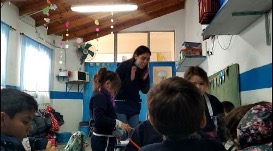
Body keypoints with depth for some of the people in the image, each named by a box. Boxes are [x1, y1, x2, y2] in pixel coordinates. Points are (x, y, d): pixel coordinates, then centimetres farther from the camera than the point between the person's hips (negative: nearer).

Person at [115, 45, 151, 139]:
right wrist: (130, 79, -22)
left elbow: (145, 91, 6)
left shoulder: (144, 70, 0)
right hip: (120, 105, -4)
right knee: (123, 134, -6)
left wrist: (145, 78, -12)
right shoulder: (123, 66, -13)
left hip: (134, 106, 5)